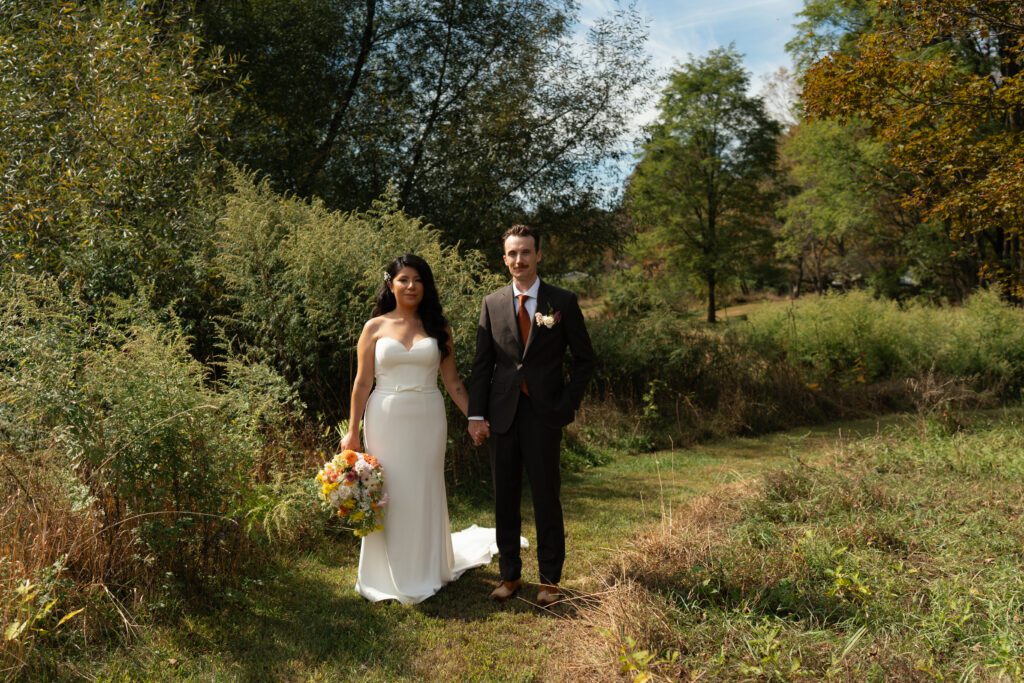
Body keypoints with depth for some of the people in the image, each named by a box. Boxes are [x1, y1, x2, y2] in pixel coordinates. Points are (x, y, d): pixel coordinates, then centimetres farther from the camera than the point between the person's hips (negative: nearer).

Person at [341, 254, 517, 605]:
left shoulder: (438, 328, 6)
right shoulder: (375, 327, 2)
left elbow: (452, 381, 6)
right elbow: (362, 383, 1)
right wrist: (352, 432, -2)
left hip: (427, 421, 1)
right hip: (386, 420, -1)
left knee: (425, 494, 9)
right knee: (388, 495, 5)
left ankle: (425, 572, 26)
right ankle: (389, 574, 21)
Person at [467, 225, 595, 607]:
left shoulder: (563, 302, 0)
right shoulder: (492, 304, 7)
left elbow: (584, 359, 4)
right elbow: (482, 364, 6)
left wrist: (567, 405, -6)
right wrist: (477, 414, -2)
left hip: (544, 414, -2)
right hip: (502, 414, 3)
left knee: (546, 498, 5)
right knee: (504, 499, 9)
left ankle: (549, 579, 18)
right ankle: (509, 574, 23)